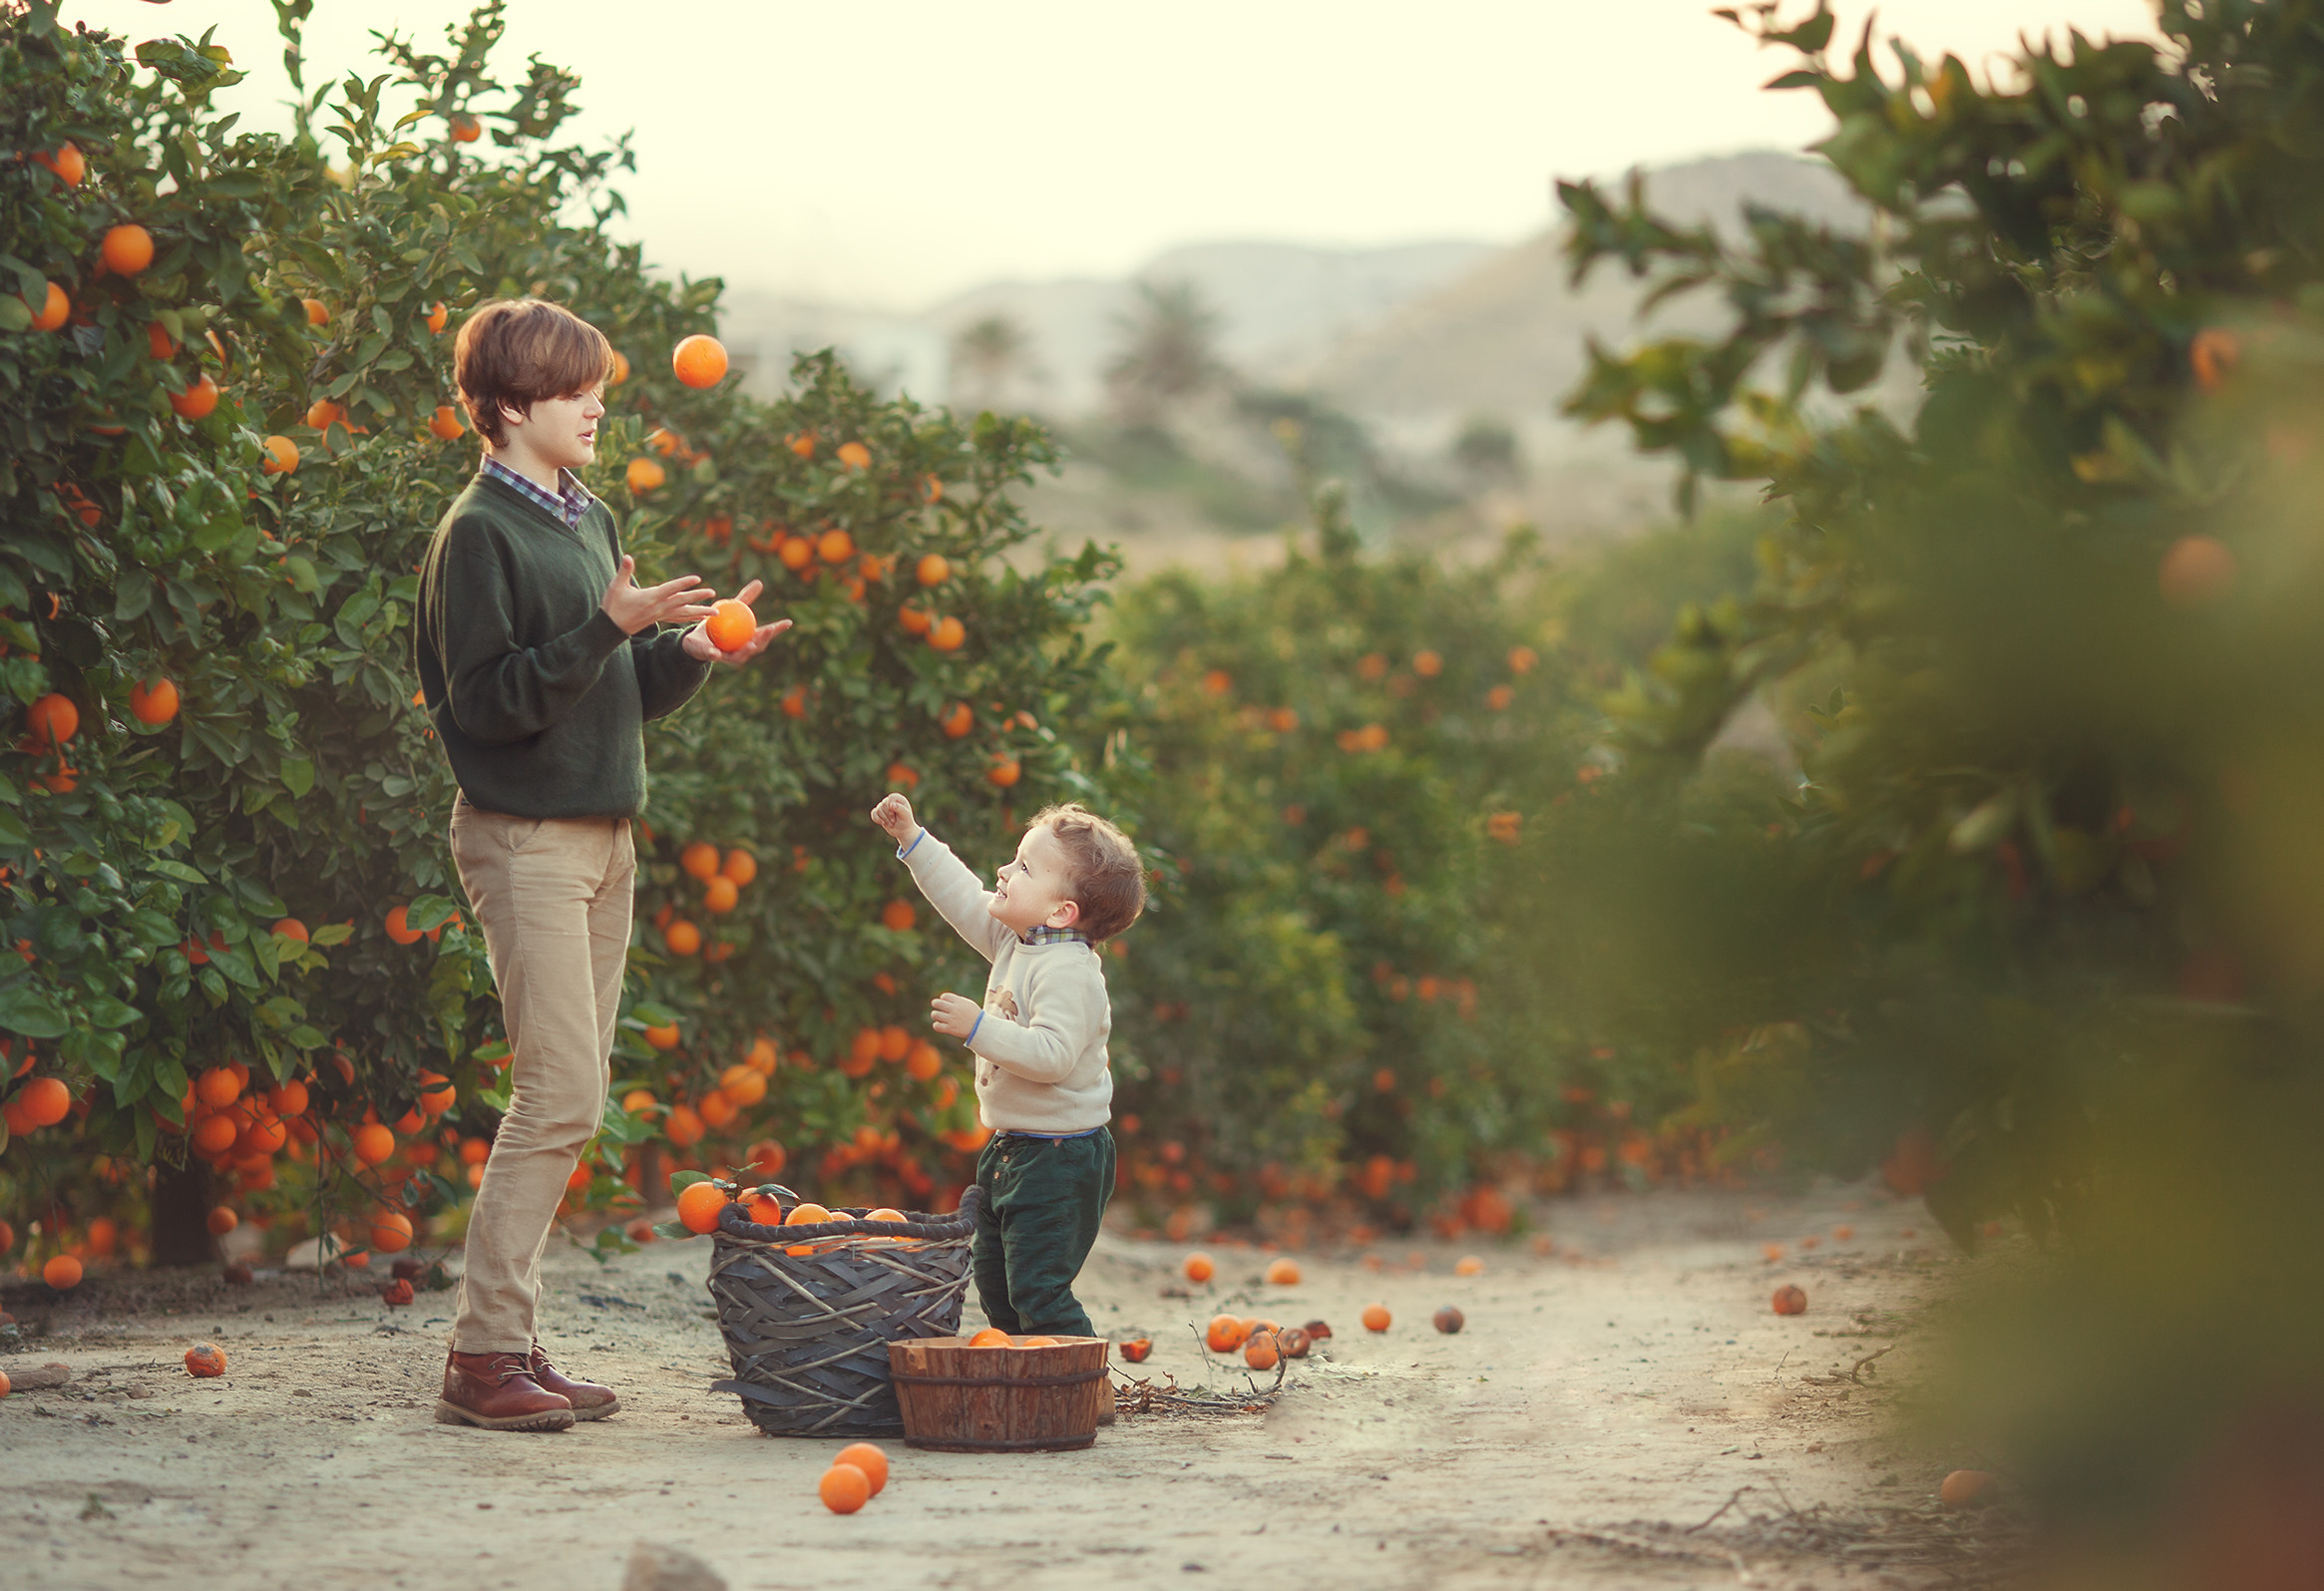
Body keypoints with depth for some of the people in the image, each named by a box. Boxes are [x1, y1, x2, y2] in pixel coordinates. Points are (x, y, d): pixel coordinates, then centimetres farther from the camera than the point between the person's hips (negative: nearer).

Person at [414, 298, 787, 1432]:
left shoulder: (593, 522, 17)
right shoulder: (479, 533, -9)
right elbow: (488, 702, -16)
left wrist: (693, 654, 2)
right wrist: (608, 628, -22)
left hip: (603, 834, 9)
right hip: (524, 836, -9)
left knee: (573, 1100, 6)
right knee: (560, 1095, -13)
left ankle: (512, 1343, 9)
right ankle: (483, 1356, -9)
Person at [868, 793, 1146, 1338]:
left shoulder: (1069, 971, -23)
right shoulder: (1015, 942, 5)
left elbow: (1052, 1054, -33)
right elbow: (965, 898, 19)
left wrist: (979, 1028, -34)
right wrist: (912, 839, 17)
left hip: (1060, 1160, -10)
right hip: (1010, 1151, 10)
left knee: (1037, 1290, -13)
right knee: (994, 1280, 17)